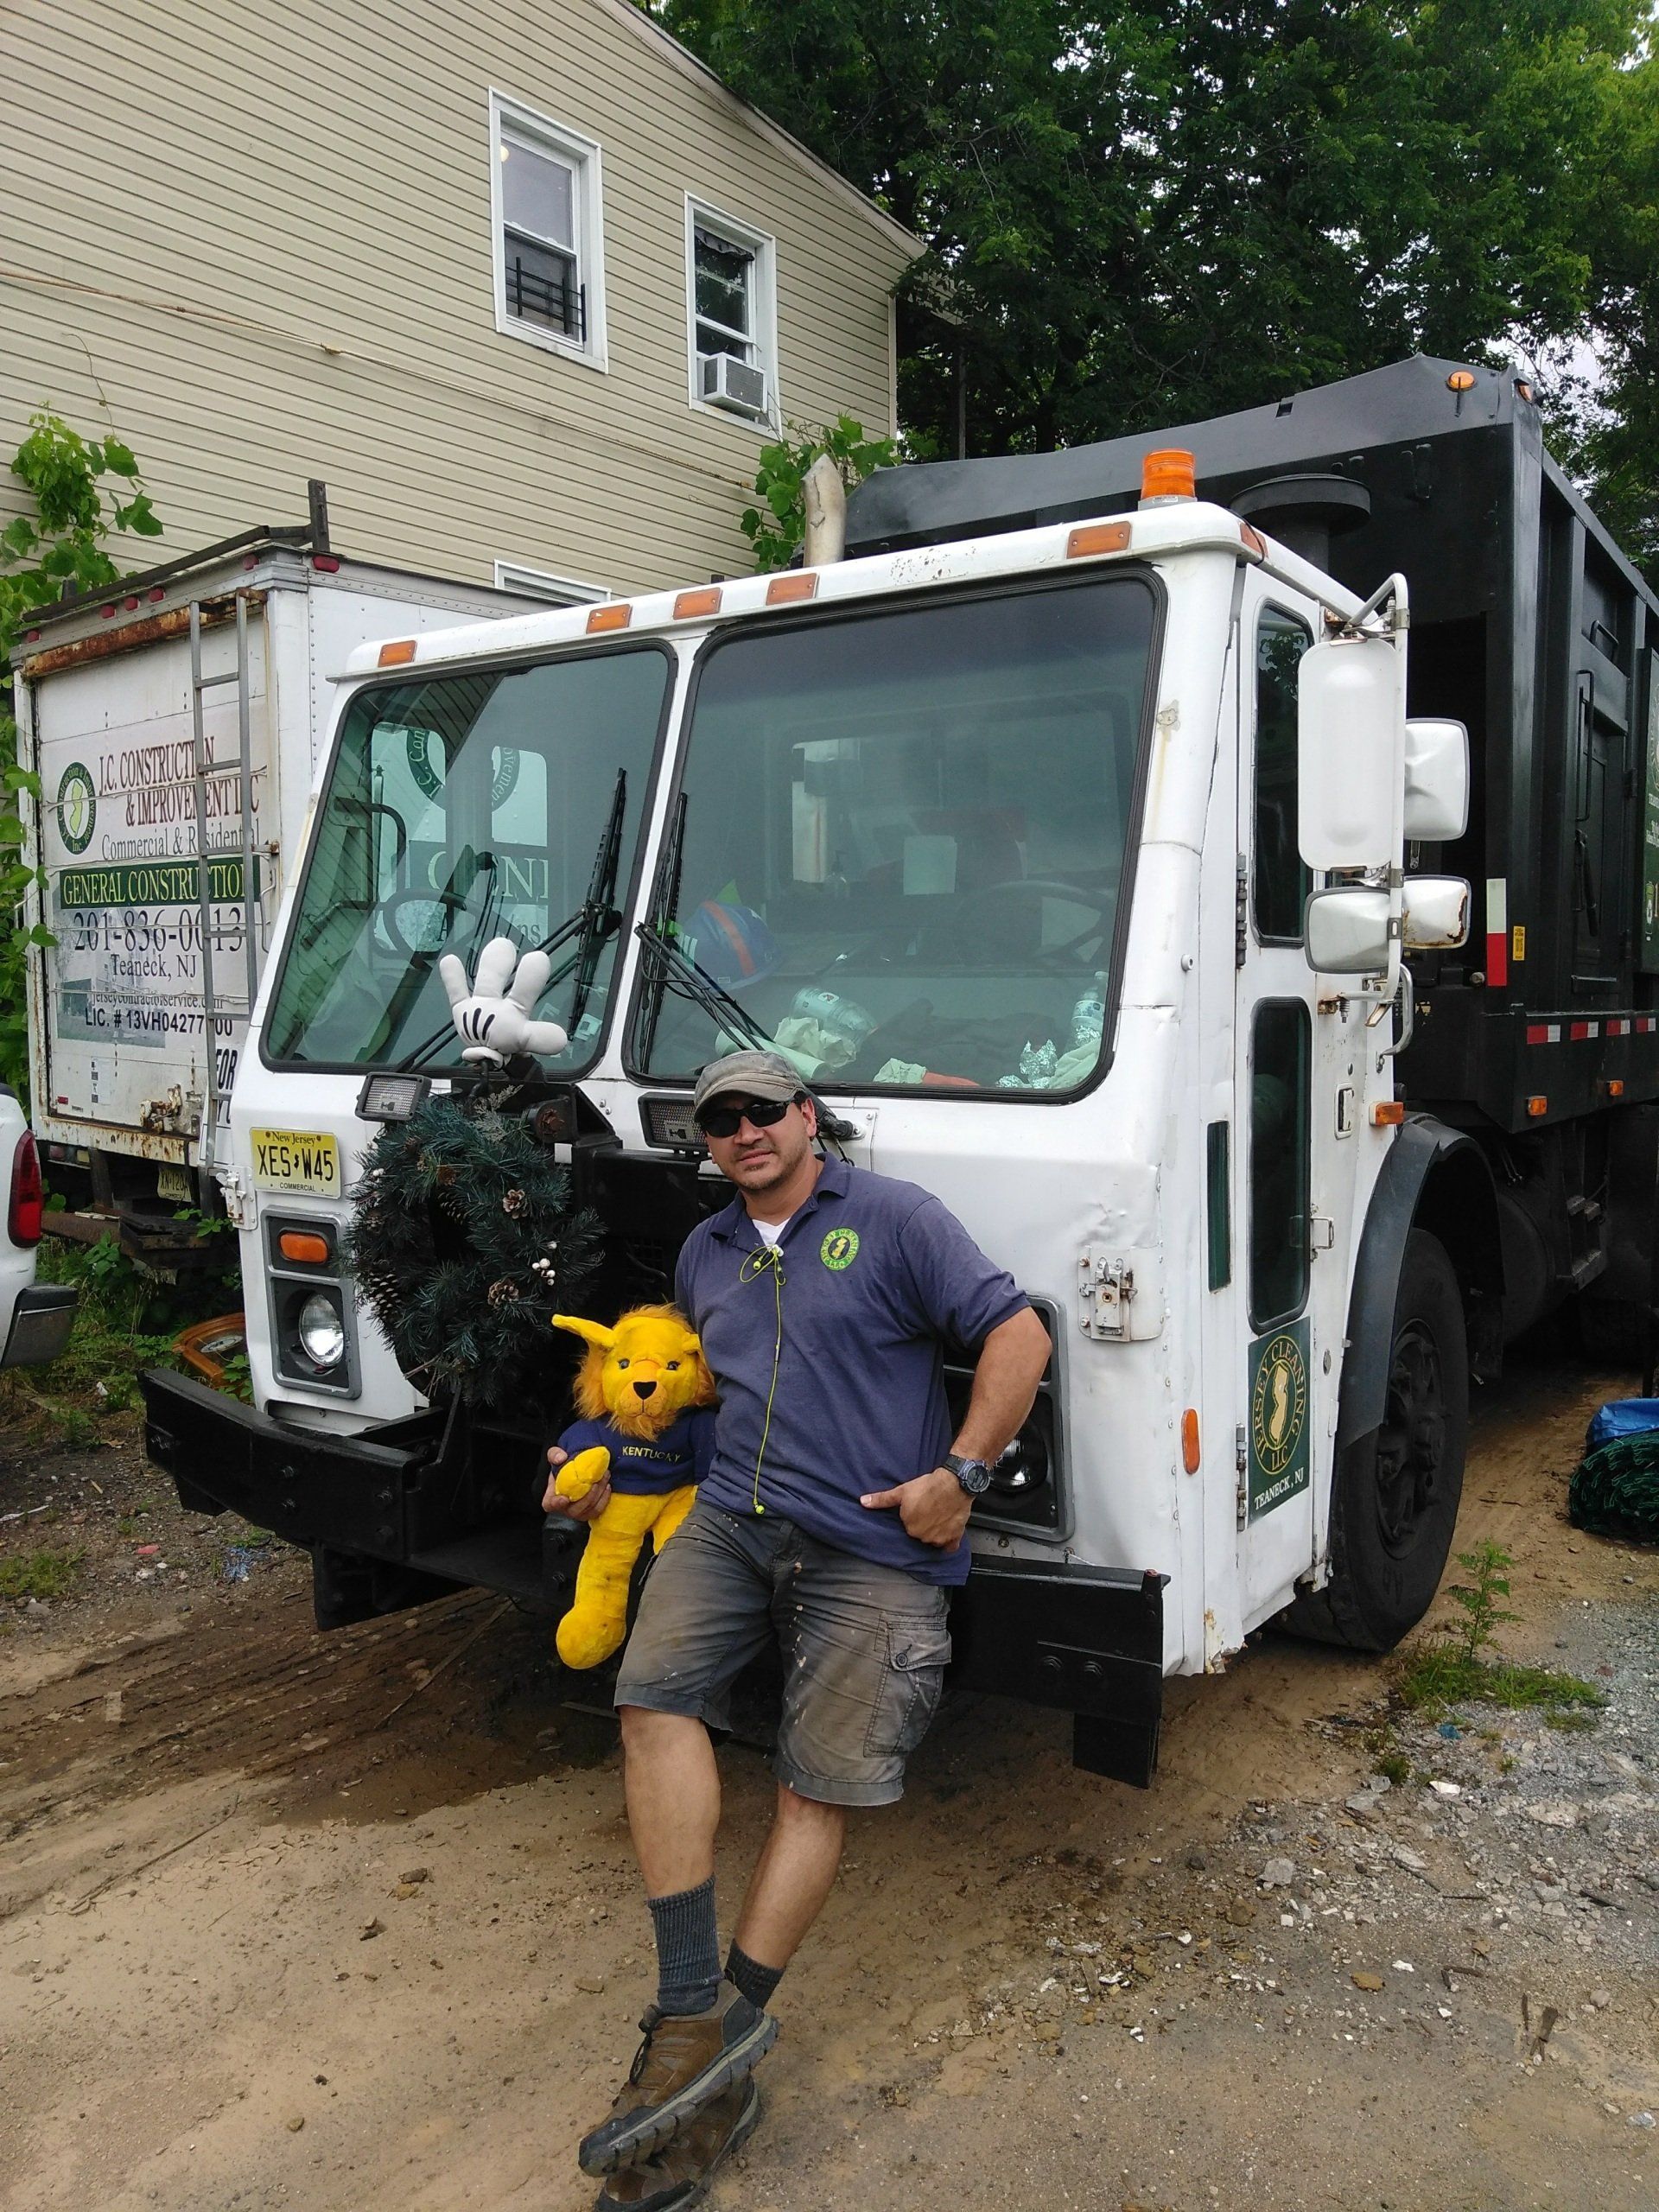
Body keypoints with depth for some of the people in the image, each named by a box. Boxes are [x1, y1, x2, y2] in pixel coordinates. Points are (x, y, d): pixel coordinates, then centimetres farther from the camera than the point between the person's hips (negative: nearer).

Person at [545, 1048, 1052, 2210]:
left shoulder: (893, 1218, 0)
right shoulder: (706, 1251, 19)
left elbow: (1018, 1334, -5)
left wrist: (961, 1473, -12)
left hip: (874, 1547, -4)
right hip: (732, 1516, 5)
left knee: (820, 1789, -4)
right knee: (655, 1695, -19)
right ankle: (697, 2018, -15)